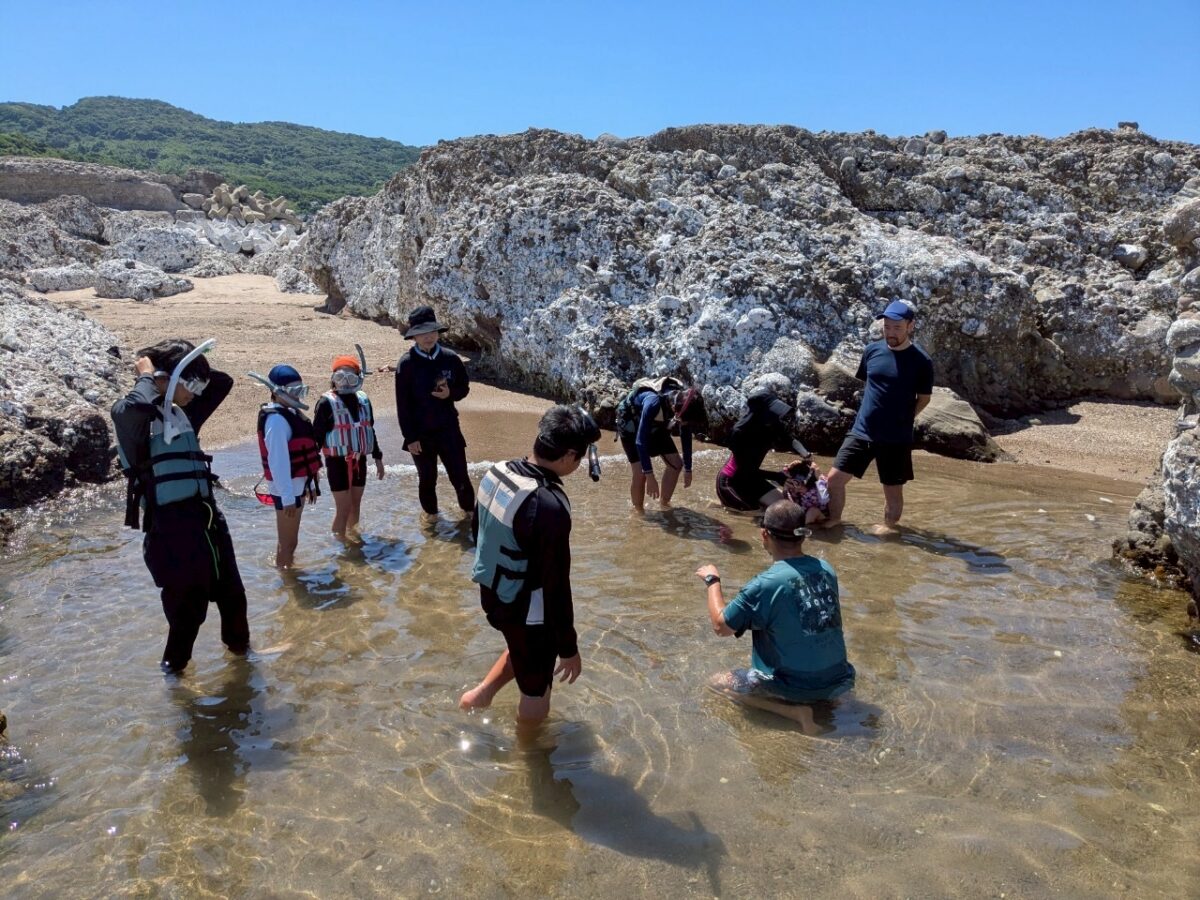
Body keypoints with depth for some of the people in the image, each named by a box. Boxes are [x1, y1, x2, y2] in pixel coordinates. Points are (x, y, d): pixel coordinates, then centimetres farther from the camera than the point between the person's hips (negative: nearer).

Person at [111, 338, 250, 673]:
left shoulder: (182, 413, 12)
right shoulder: (131, 414, -11)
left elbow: (222, 383, 20)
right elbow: (137, 407, -36)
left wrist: (185, 362, 8)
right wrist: (147, 375, -17)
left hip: (207, 516, 8)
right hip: (171, 525, -8)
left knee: (231, 591, 22)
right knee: (188, 602, 7)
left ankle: (238, 643, 46)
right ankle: (174, 663, 33)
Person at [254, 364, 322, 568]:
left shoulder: (291, 413, 10)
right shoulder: (276, 420, -21)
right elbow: (278, 460, -25)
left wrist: (310, 484, 19)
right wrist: (288, 497, -26)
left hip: (297, 484, 9)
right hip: (286, 488, -9)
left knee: (291, 539, 21)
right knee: (287, 542, 1)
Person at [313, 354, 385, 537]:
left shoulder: (363, 399, 5)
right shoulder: (327, 402, -12)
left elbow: (369, 430, 15)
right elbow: (317, 435, -11)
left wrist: (377, 457, 16)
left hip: (359, 461, 6)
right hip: (338, 462, -5)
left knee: (355, 506, 17)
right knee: (343, 508, -3)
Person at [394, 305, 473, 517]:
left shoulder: (450, 358, -4)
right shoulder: (406, 364, -10)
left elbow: (464, 388, 8)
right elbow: (402, 405, -8)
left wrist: (450, 393, -15)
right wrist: (410, 437, -9)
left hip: (448, 430, 1)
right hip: (421, 434, -1)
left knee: (460, 477, 5)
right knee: (427, 480, 15)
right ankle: (431, 515, 34)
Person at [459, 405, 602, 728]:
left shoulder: (497, 472, -8)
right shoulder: (550, 506, -33)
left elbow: (479, 531, 8)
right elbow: (556, 585, -27)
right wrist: (568, 647, -15)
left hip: (492, 594, 8)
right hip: (526, 610, -8)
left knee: (524, 651, 36)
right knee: (536, 696, 16)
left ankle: (481, 693, 39)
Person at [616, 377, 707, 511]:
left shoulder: (683, 403, -24)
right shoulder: (653, 402, -43)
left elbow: (686, 437, -8)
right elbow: (641, 440, -39)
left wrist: (688, 469, -3)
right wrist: (650, 476, -39)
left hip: (655, 425, 6)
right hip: (630, 423, -6)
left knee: (676, 463, -1)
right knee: (640, 473, -16)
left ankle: (664, 504, 15)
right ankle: (638, 513, 2)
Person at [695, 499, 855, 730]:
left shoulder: (766, 584, -22)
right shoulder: (826, 570, -3)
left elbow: (721, 626, -12)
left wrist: (712, 580, 2)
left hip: (795, 686, -7)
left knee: (718, 683, 11)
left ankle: (792, 710, -4)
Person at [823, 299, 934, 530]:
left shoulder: (921, 361, -9)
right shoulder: (872, 350, 2)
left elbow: (924, 398, 2)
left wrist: (902, 419, -1)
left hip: (896, 438, -3)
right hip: (861, 431, 3)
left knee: (893, 490, 10)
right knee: (834, 478, 1)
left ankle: (889, 529, 31)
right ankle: (834, 518, 24)